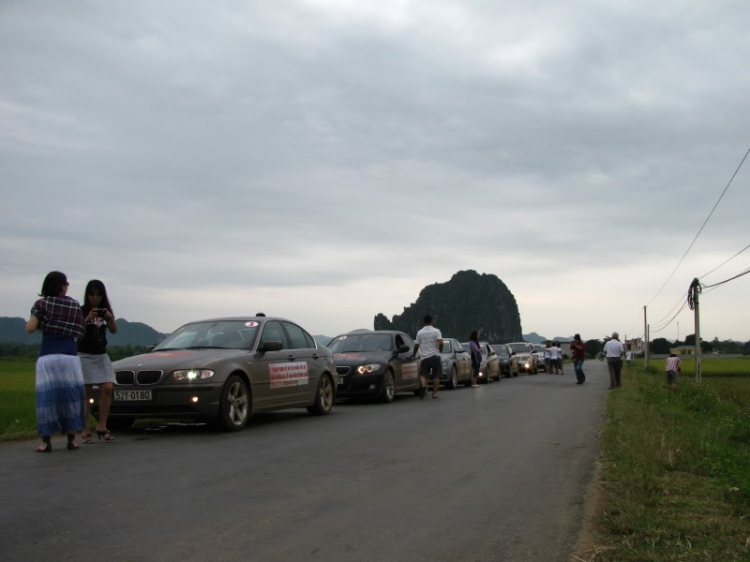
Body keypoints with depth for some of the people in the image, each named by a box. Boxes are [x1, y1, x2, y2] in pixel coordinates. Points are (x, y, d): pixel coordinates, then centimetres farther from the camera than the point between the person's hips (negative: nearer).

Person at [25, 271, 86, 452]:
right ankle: (71, 439, 6)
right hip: (69, 353, 1)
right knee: (70, 395, 6)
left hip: (47, 354, -1)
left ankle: (46, 442, -2)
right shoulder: (74, 305, 9)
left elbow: (30, 328, -7)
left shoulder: (41, 304, 2)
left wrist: (33, 320, 13)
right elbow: (79, 332, 8)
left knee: (47, 396, 0)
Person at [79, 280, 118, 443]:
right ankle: (86, 431, -4)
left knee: (107, 388, -10)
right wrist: (88, 319, -30)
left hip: (101, 355, 4)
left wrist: (111, 318, -17)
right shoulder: (81, 311, -4)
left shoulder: (105, 310, 10)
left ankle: (102, 427, -5)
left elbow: (114, 330, 3)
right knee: (86, 392, -6)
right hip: (84, 356, -4)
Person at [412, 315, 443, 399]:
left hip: (424, 357, 1)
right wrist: (439, 350, 4)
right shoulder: (436, 331, -3)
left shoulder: (420, 332, 4)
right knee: (436, 375, 9)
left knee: (422, 374, 4)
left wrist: (414, 355, 26)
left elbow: (416, 345, 9)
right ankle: (434, 393, 6)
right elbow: (440, 343, -16)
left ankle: (423, 385, -25)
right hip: (435, 356, -1)